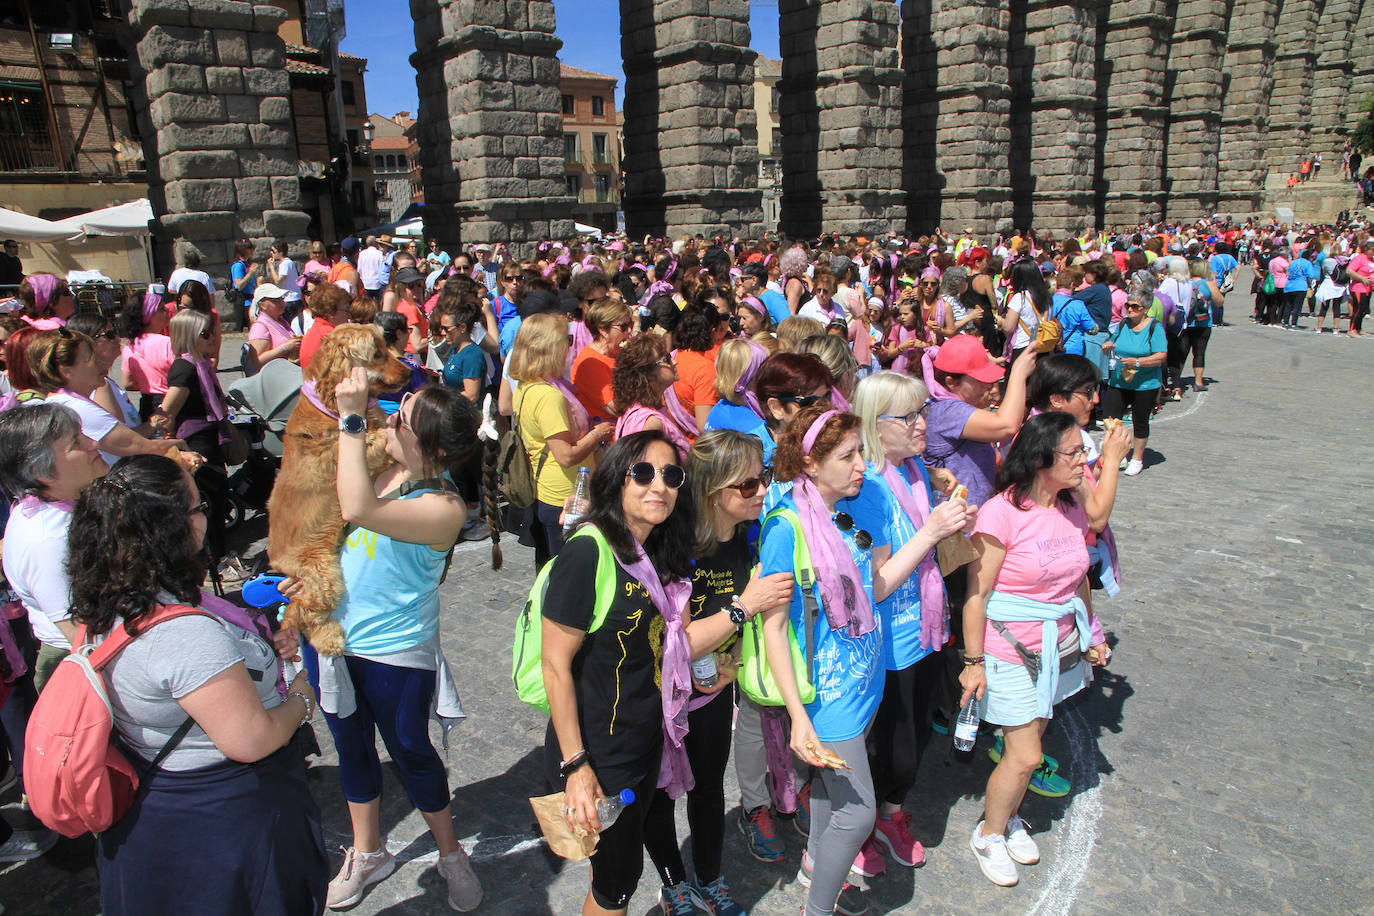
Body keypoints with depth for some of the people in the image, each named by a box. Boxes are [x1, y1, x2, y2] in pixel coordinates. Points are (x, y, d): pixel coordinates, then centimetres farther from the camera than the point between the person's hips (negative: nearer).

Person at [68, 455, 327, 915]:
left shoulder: (108, 611, -5)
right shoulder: (186, 632, -36)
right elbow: (249, 741, -34)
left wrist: (262, 649, -1)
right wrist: (300, 699, -15)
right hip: (221, 821, -9)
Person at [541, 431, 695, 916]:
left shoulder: (655, 556, 2)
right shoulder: (587, 553, -23)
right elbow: (556, 665, -21)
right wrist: (575, 765, -21)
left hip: (646, 743, 7)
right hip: (600, 755, -7)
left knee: (620, 863, 24)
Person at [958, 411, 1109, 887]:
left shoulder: (1071, 509, 0)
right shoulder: (1001, 513, -22)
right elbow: (977, 593, -18)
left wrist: (1092, 634, 21)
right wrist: (973, 661, -15)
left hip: (1059, 647, 6)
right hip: (1011, 652, -6)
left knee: (1027, 740, 17)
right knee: (1024, 756, 0)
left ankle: (1010, 818, 40)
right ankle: (989, 834, 25)